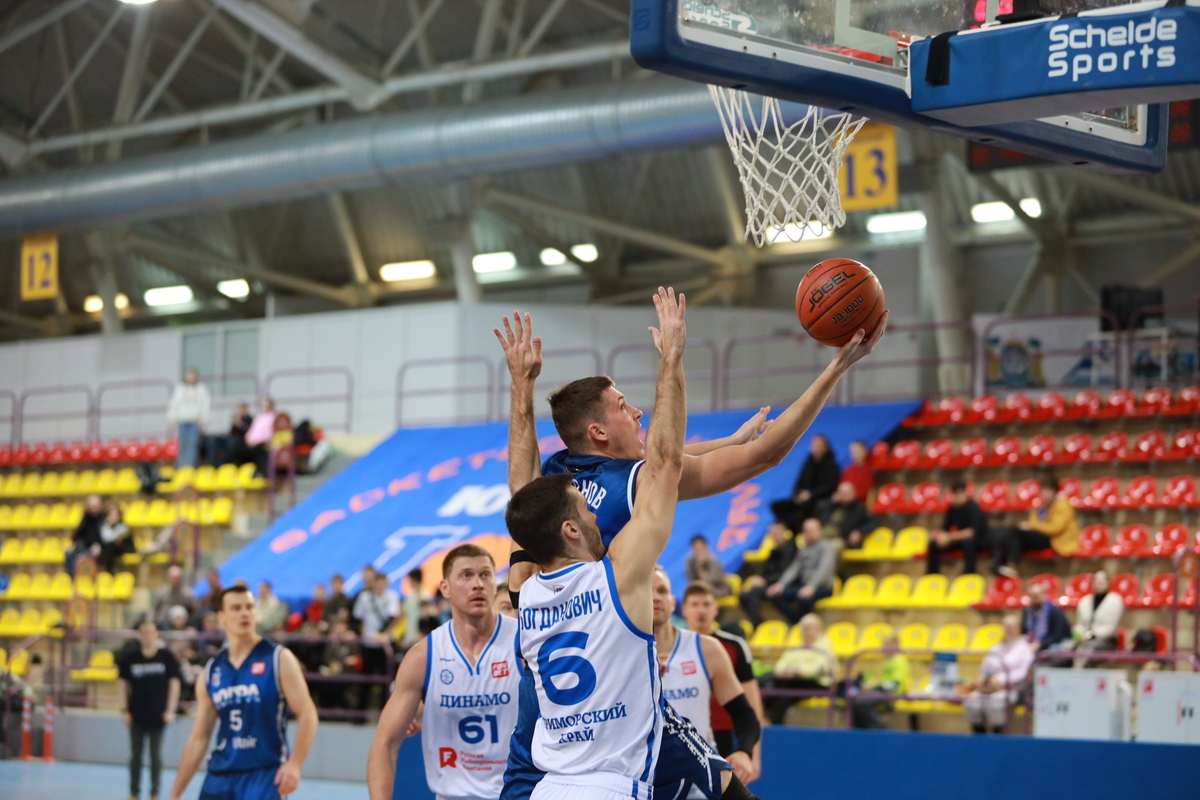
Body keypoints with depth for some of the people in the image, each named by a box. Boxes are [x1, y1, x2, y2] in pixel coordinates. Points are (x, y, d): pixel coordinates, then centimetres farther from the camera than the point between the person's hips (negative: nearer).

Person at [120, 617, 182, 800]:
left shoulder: (166, 656, -3)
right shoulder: (131, 658, 0)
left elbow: (174, 682, 1)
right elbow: (124, 684, 6)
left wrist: (170, 709, -4)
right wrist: (124, 709, 0)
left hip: (158, 715, -1)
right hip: (137, 715, 1)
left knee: (156, 755, 4)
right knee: (135, 754, 7)